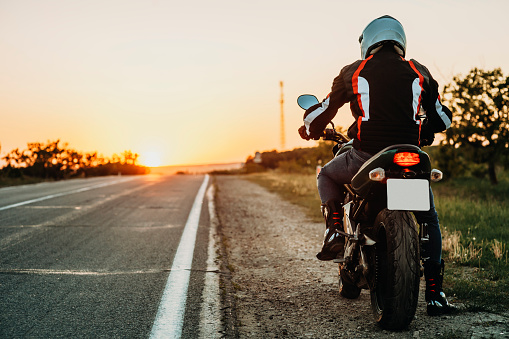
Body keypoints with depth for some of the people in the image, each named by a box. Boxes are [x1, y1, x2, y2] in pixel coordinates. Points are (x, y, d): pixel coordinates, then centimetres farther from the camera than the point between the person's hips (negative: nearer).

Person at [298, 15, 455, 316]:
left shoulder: (354, 72, 7)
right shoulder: (419, 73, 12)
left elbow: (324, 110, 14)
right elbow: (442, 117, 20)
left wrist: (310, 129, 36)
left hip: (367, 158, -1)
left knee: (328, 175, 30)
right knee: (430, 221, 22)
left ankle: (335, 232, 9)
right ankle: (435, 293, 15)